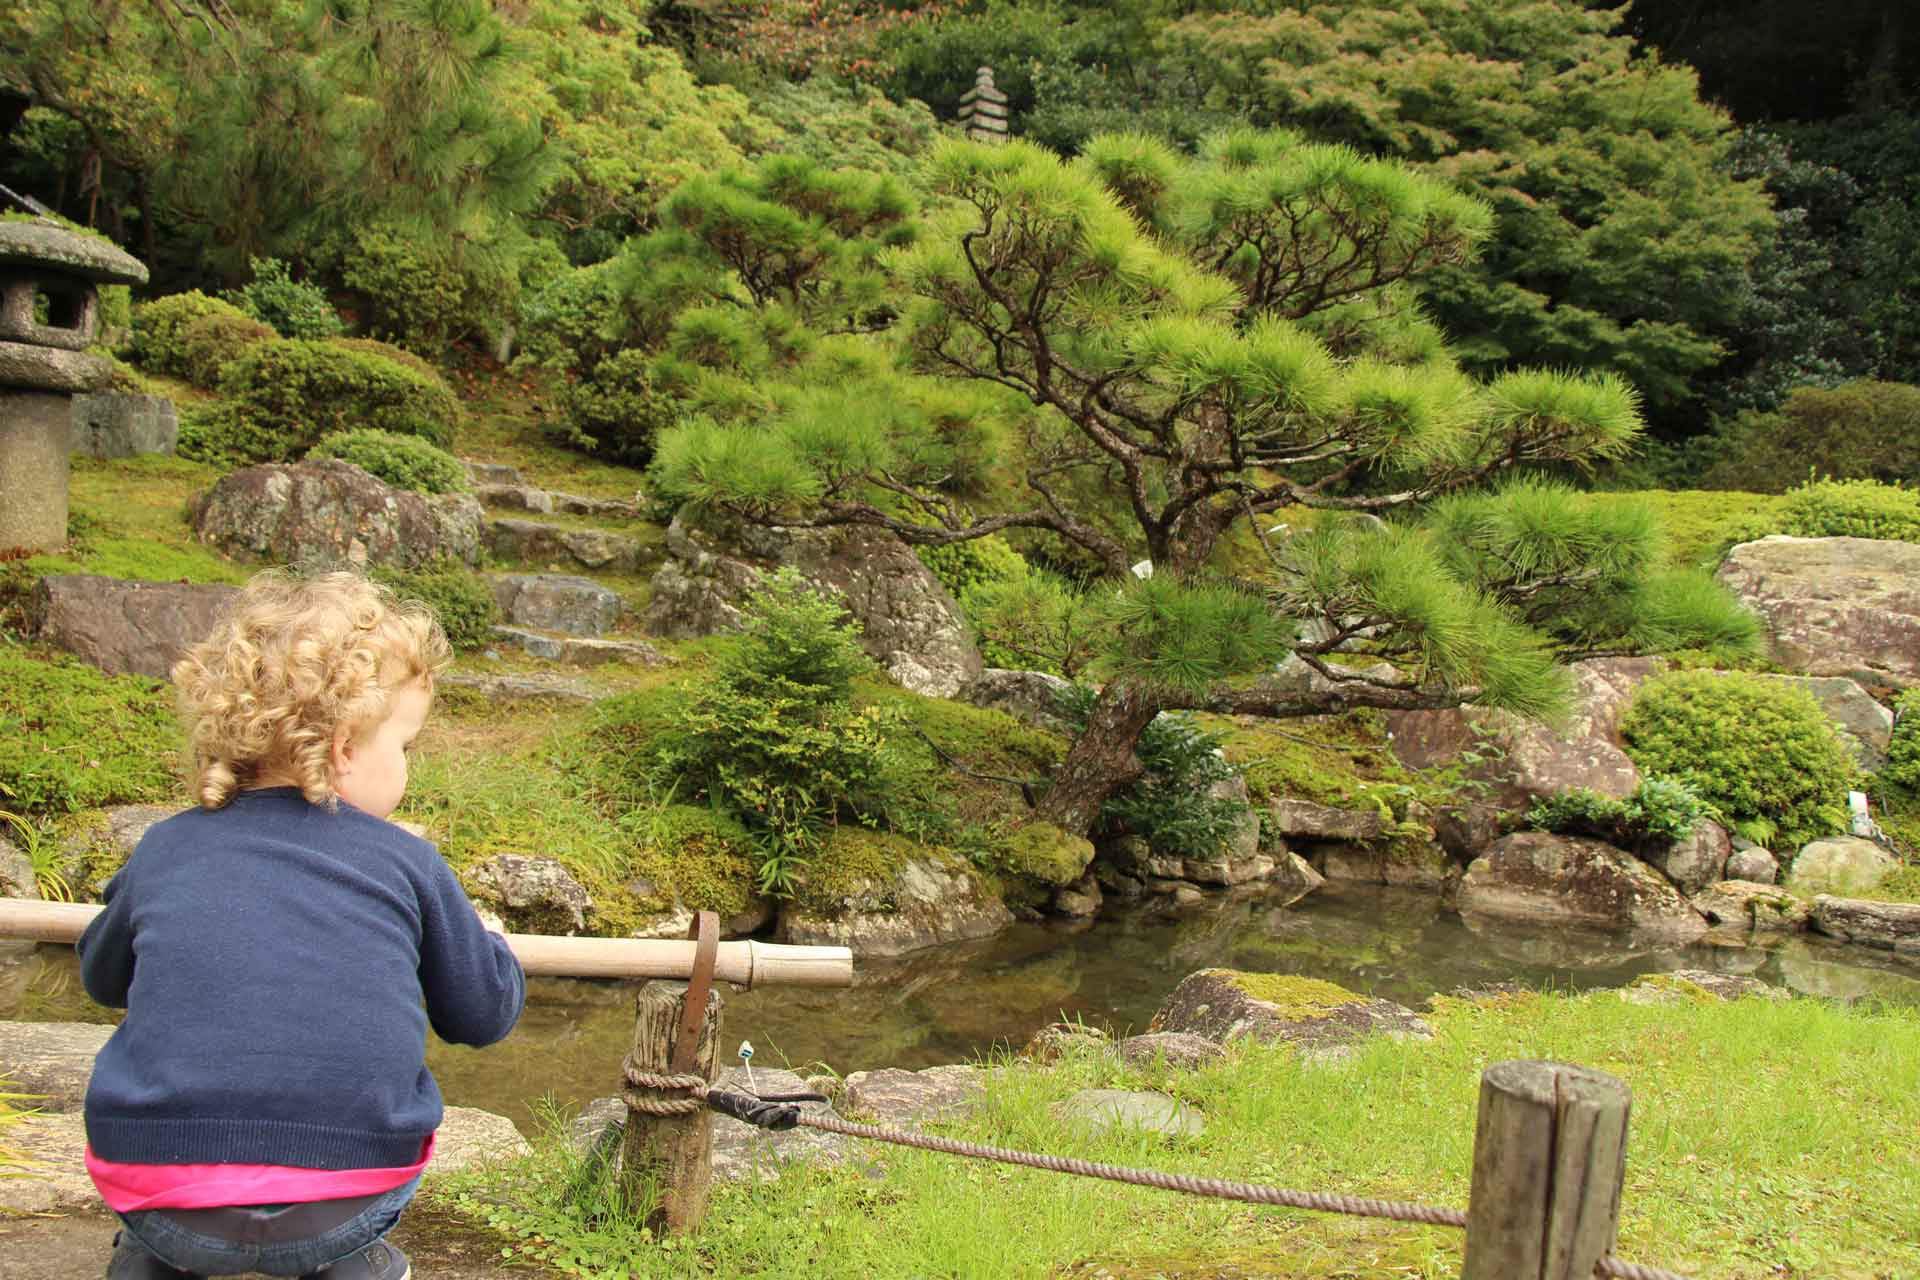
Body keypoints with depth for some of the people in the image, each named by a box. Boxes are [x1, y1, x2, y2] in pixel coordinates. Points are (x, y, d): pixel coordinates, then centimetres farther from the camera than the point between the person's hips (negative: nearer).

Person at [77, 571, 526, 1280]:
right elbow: (484, 1014, 13)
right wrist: (487, 944, 34)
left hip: (167, 1206, 2)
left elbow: (102, 976, 27)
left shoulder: (165, 850, 7)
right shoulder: (407, 864, 2)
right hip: (344, 1211, -1)